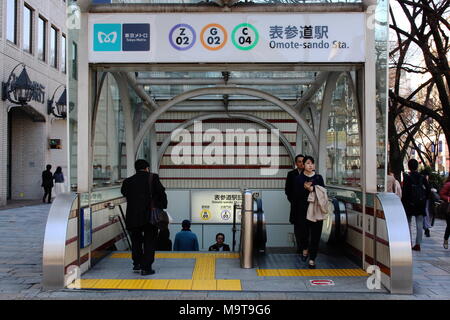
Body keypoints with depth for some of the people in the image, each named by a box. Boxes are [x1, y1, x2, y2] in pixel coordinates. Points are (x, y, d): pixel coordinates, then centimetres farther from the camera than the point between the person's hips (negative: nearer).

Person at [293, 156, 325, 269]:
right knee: (304, 231, 2)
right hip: (303, 210, -1)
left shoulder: (318, 178, 7)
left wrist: (312, 188, -13)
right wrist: (305, 188, -20)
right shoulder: (299, 178, 3)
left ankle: (312, 259, 7)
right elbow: (297, 195, -4)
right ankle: (305, 249, 34)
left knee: (315, 234, -1)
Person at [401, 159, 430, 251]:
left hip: (409, 203, -3)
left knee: (408, 222, 9)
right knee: (419, 224, 5)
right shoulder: (422, 177, 3)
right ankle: (418, 244, 4)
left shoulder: (407, 177, -8)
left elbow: (404, 191, -11)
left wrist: (403, 202, -4)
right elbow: (428, 189, 1)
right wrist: (424, 199, 11)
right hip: (420, 204, 3)